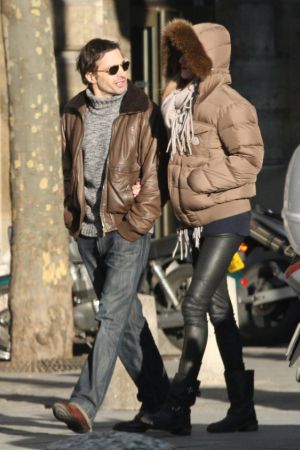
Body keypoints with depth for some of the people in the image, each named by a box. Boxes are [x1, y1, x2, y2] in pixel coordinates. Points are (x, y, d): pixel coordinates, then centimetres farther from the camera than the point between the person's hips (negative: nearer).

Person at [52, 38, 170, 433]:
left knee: (112, 316, -14)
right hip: (88, 233, 5)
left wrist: (136, 222, -12)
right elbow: (68, 168, 18)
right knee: (127, 319, 11)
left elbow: (155, 173, -7)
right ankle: (158, 399, 22)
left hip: (128, 230, -5)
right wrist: (73, 217, 6)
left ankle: (85, 404, -21)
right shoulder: (74, 115, 8)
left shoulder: (143, 113, -6)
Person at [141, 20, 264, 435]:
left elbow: (249, 157, -18)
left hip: (226, 218, -9)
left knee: (195, 304, -15)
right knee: (219, 310, 9)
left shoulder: (227, 104, -13)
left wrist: (199, 181, -20)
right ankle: (243, 408, 14)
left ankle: (179, 405, -16)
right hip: (199, 223, 9)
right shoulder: (183, 103, 14)